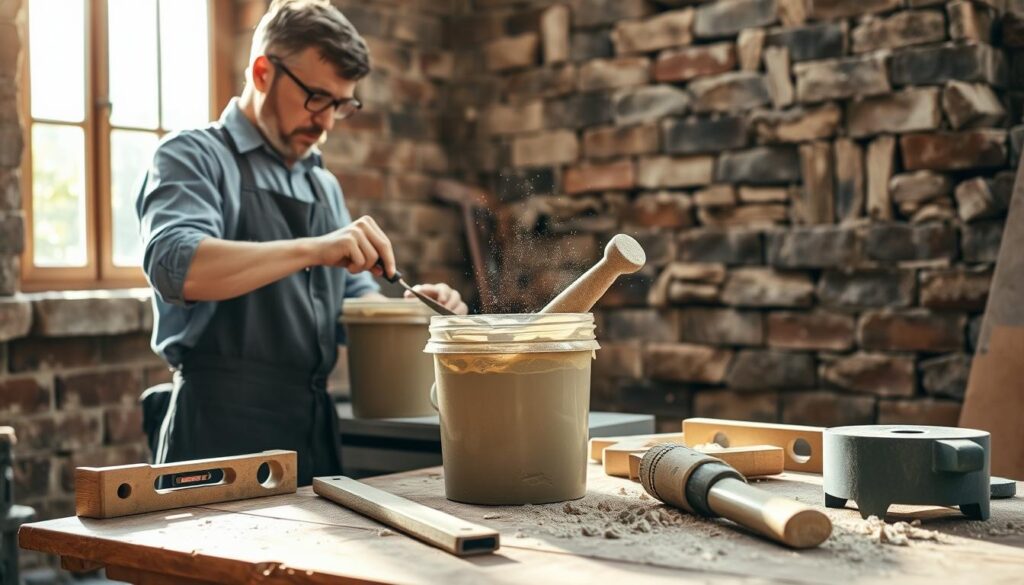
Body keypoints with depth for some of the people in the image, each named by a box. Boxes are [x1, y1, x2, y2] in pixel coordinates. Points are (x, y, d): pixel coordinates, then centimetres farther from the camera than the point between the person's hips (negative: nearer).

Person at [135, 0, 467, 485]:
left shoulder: (324, 186, 19)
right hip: (224, 432, -6)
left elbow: (354, 300, 24)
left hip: (315, 430, 7)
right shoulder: (192, 157, -3)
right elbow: (176, 267, -22)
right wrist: (312, 250, -29)